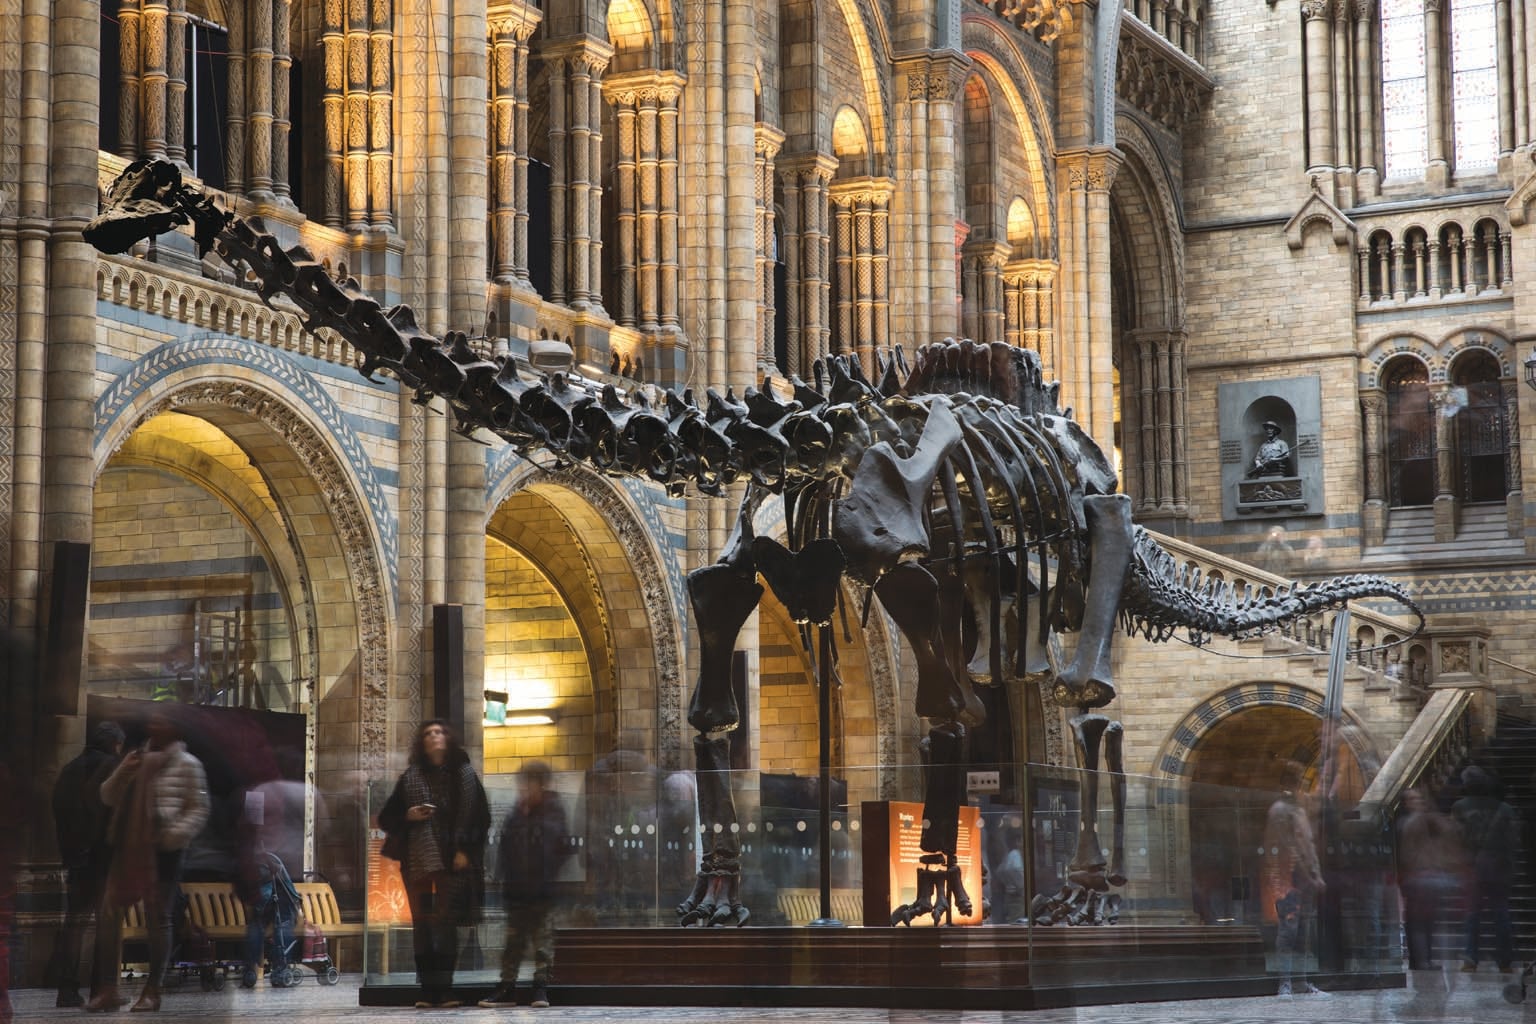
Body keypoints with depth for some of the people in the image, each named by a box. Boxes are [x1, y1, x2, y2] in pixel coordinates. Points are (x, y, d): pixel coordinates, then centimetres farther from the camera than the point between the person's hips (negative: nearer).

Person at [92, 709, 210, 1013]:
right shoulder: (138, 759, 16)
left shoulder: (187, 764, -3)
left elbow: (199, 809, -6)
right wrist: (122, 774, -4)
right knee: (109, 913, 1)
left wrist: (174, 834, -20)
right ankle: (107, 989, 6)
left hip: (164, 851, -6)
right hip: (129, 847, 6)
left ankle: (153, 991, 7)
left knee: (158, 918, -2)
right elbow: (108, 798, 16)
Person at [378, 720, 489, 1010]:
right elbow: (386, 817, 12)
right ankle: (427, 990, 2)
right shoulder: (411, 777, 11)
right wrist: (408, 816, -7)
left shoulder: (465, 774, 7)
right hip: (418, 860, 2)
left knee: (446, 923, -4)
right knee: (421, 923, 0)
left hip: (453, 860, -2)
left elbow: (481, 817, 4)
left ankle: (444, 989, -1)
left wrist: (466, 850, -6)